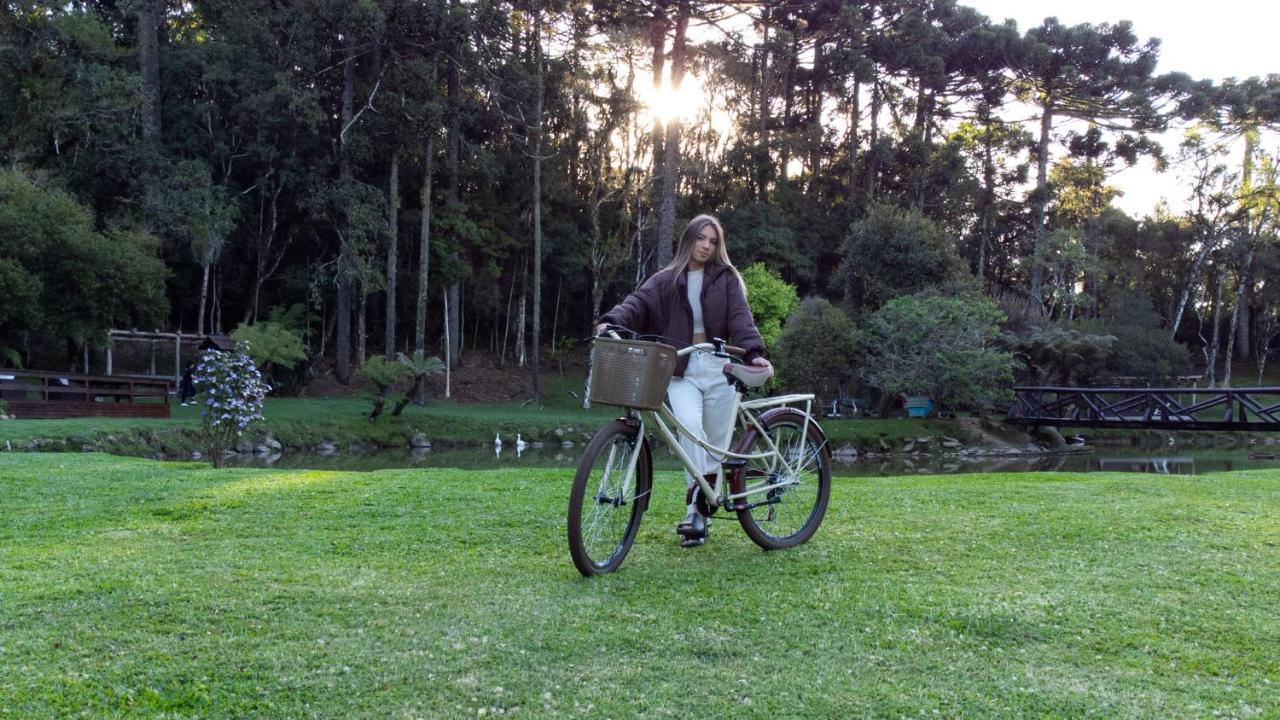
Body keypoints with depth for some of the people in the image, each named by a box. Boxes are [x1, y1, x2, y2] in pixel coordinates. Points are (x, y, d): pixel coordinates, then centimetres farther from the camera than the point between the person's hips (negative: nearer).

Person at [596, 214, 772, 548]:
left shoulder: (726, 279, 10)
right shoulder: (666, 281, 10)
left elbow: (740, 318, -3)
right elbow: (638, 302, -5)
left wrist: (754, 353, -20)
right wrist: (612, 321, -27)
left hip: (718, 369, 1)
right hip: (681, 370, -1)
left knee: (715, 444, 1)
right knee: (689, 424, -28)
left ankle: (698, 513, 12)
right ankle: (699, 499, -25)